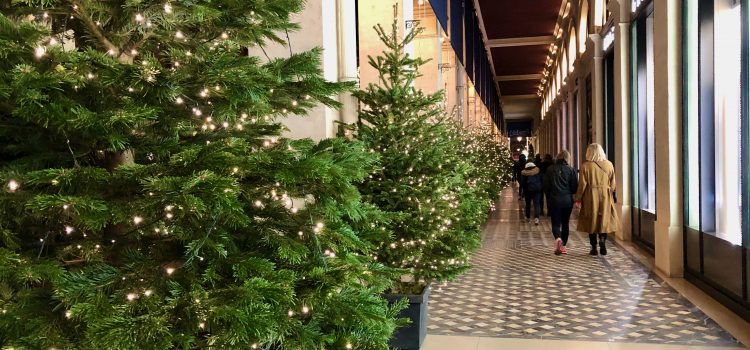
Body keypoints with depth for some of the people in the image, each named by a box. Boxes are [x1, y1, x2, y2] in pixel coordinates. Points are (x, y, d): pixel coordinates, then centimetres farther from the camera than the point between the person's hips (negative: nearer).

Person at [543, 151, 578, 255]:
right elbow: (575, 187, -3)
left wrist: (549, 197, 16)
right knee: (565, 223, 13)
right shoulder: (571, 170, -4)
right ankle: (563, 246, 16)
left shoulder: (550, 169, -3)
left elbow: (546, 186, 1)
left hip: (554, 199, -1)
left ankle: (557, 238, -23)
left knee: (555, 223, 5)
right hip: (567, 200, 1)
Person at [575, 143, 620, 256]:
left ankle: (594, 248, 10)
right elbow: (613, 184, 5)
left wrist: (578, 198, 2)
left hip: (591, 198, -2)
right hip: (606, 197, 2)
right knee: (604, 220, 11)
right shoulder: (609, 165, 0)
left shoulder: (585, 166, -9)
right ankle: (602, 240, -12)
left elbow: (582, 184, -7)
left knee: (591, 221, 8)